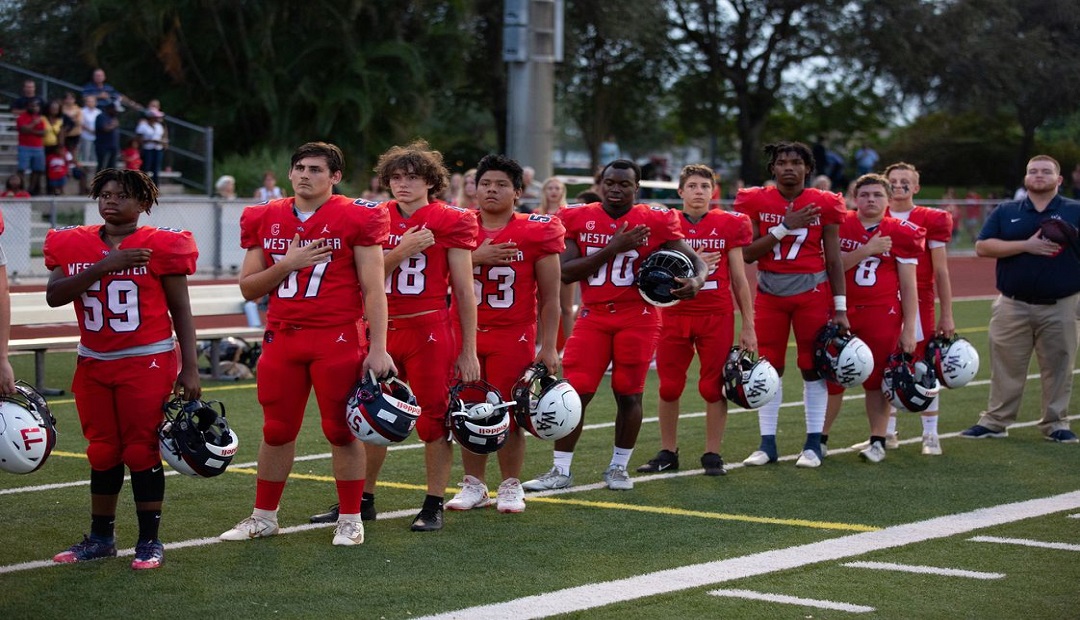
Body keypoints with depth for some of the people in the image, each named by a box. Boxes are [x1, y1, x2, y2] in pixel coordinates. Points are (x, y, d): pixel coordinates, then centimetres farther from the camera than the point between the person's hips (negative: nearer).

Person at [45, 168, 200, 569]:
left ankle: (150, 540, 8)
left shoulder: (159, 246, -5)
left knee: (142, 451, -2)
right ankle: (100, 537, 22)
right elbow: (54, 296, -10)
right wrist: (102, 267, -19)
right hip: (94, 365, 4)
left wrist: (189, 369, -6)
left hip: (147, 362, -4)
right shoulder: (73, 244, 4)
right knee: (103, 453, 11)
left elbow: (181, 312, -2)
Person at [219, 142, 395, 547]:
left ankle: (350, 520, 13)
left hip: (338, 338, -4)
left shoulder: (356, 219, -4)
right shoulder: (264, 220, 9)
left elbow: (373, 289, -5)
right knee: (277, 429, 11)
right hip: (282, 338, 4)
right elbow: (248, 288, 10)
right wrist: (287, 265, -7)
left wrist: (378, 348, -12)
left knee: (342, 429, 1)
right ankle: (263, 517, 23)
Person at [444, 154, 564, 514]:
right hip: (465, 335, 3)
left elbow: (550, 297, -1)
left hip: (513, 338, -3)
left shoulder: (536, 232, -3)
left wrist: (548, 346, -5)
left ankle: (511, 487, 13)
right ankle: (474, 485, 16)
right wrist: (474, 257, -16)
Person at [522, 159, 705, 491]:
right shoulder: (578, 219, 1)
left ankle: (619, 467, 20)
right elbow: (565, 271, -8)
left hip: (637, 317, -1)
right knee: (575, 392, -3)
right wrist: (613, 248, -17)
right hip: (593, 316, 1)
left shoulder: (656, 222, -3)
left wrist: (696, 280, -26)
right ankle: (561, 470, 7)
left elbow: (693, 259, -1)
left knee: (628, 394, 4)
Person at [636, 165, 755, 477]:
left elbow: (739, 279, 6)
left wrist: (748, 326, 4)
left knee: (713, 387, 0)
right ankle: (667, 453, 18)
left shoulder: (729, 225, 3)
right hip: (675, 314, 1)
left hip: (717, 315, -1)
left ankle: (713, 454, 11)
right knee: (669, 387, 5)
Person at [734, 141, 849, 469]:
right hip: (769, 293, 1)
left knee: (813, 366, 2)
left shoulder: (824, 204, -1)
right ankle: (767, 444, 11)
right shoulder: (755, 202, -1)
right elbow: (747, 254, -7)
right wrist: (784, 227, -15)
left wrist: (840, 308, -1)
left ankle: (813, 443, 10)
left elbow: (834, 260, 2)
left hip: (812, 292, -1)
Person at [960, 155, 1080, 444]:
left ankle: (1056, 423, 15)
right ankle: (995, 421, 13)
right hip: (1013, 306, 1)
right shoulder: (1005, 212, 7)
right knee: (1005, 366, 6)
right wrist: (1026, 245, -13)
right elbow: (983, 247, -4)